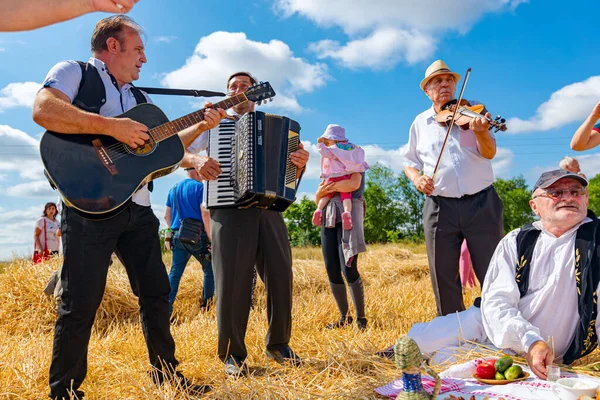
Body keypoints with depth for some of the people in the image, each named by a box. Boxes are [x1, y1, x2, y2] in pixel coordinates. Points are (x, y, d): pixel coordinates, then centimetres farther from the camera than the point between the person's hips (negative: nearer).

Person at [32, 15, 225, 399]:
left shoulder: (140, 98, 22)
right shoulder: (74, 73, 1)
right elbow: (43, 109, -18)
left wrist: (200, 126, 10)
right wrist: (112, 126, -21)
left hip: (138, 209, 7)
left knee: (157, 294, 11)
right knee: (81, 303, -2)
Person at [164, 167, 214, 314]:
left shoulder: (173, 189, 16)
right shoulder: (199, 187, -6)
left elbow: (167, 216, 18)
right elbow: (205, 214, -15)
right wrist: (211, 239, -12)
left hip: (177, 237, 6)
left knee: (175, 273, 6)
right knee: (209, 269, 9)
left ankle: (166, 309, 0)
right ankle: (206, 305, 13)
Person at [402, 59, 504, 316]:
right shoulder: (420, 123, 11)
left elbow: (489, 153, -6)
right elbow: (410, 162, 17)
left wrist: (481, 132, -28)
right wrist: (416, 178, -6)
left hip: (481, 203, -1)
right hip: (440, 207, 2)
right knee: (444, 280, 7)